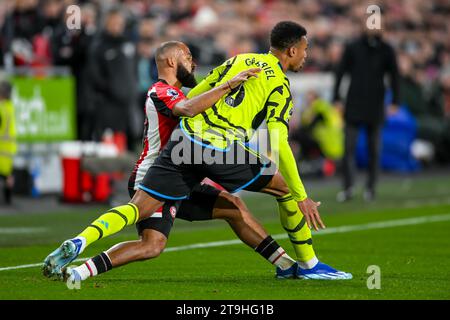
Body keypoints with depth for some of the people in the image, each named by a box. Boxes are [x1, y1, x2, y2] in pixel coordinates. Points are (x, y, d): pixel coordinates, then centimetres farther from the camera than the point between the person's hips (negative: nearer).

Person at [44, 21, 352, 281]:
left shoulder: (239, 60, 20)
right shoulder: (280, 87, 3)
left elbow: (189, 99, 20)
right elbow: (279, 145, -7)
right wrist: (302, 198, -5)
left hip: (186, 138, 5)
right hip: (221, 150, -5)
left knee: (138, 208, 1)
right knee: (286, 187, 15)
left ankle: (78, 242, -20)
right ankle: (308, 265, 19)